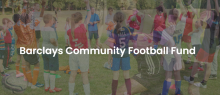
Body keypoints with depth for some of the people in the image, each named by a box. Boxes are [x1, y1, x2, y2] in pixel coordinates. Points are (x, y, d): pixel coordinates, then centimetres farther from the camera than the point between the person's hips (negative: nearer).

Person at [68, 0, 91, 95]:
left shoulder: (69, 32, -8)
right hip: (83, 55, -4)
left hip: (73, 55, 4)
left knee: (73, 75, 15)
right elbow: (89, 17, -4)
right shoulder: (82, 27, -19)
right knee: (84, 76, 5)